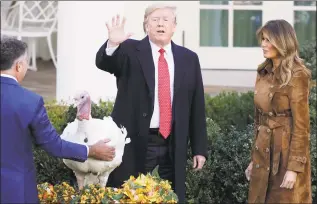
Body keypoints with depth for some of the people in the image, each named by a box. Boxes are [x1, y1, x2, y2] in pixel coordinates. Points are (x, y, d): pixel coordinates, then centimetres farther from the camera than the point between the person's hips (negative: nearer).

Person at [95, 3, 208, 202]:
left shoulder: (188, 58, 8)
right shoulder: (129, 51, 0)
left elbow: (197, 106, 8)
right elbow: (103, 62, -19)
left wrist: (199, 148, 6)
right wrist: (112, 43, -40)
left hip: (173, 144, 3)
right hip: (135, 143, -2)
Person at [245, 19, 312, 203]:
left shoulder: (297, 76, -13)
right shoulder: (264, 73, 9)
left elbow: (301, 126, -16)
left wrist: (294, 167, -19)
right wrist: (254, 158, 13)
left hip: (286, 151, -7)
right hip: (264, 151, 7)